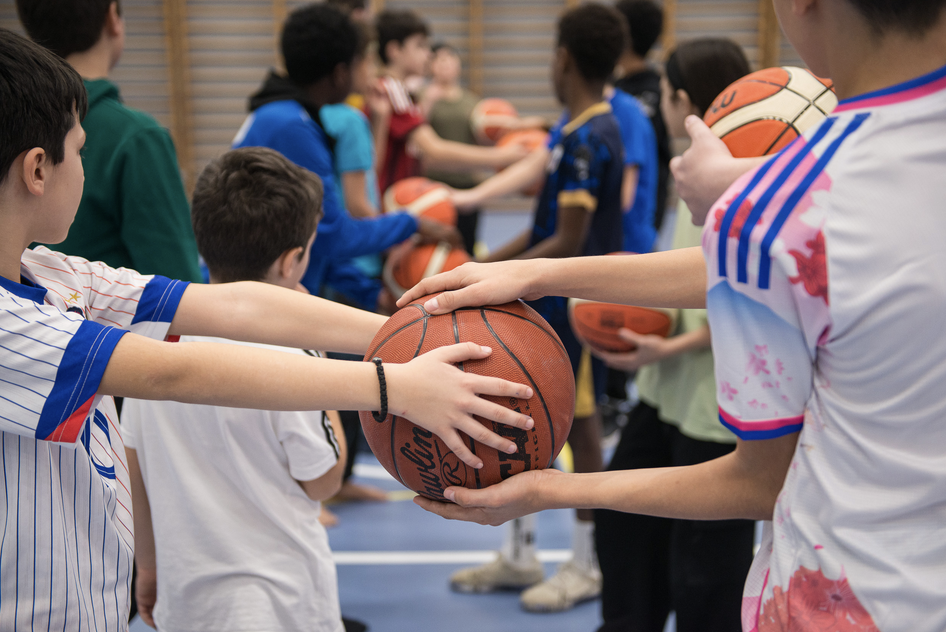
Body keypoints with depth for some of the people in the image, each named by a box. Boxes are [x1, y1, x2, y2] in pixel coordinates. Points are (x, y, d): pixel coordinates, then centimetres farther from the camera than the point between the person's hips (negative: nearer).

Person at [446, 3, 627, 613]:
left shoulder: (589, 139, -19)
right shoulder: (572, 131, 10)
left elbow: (569, 242, -22)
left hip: (574, 307, -9)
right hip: (543, 304, 9)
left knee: (579, 426, 3)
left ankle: (587, 566, 18)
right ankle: (520, 555, 27)